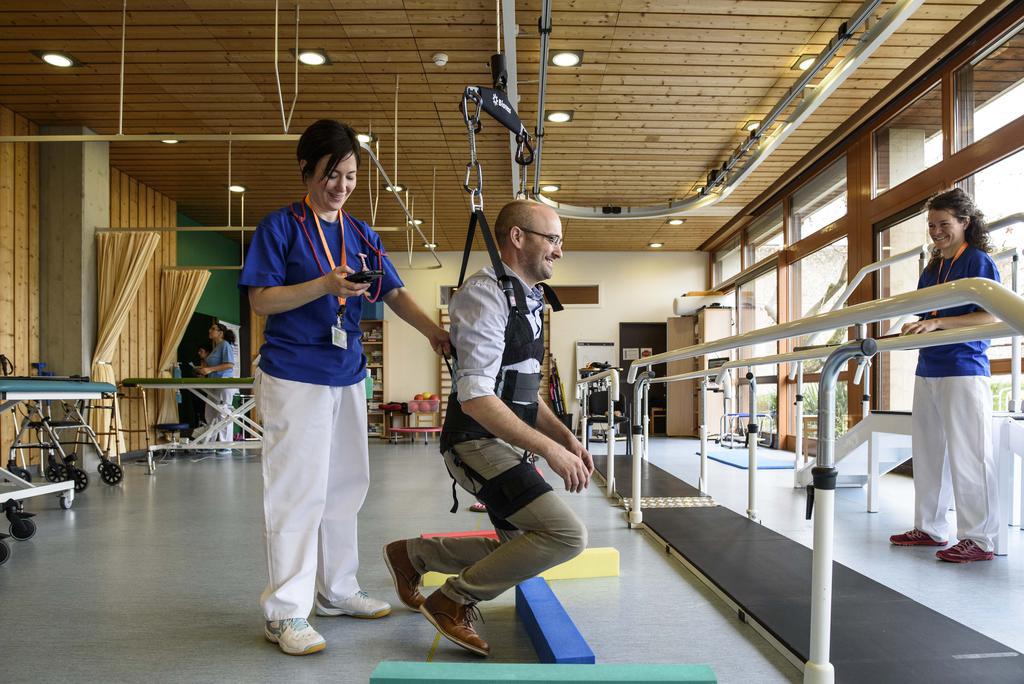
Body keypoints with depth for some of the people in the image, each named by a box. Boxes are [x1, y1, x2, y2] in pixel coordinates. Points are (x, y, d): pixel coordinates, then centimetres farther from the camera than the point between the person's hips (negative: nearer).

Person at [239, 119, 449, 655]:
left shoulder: (362, 234, 12)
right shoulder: (280, 226, -4)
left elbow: (394, 293, 7)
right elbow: (261, 300, -10)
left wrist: (431, 330, -9)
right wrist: (325, 285, -23)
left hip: (347, 376, 7)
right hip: (294, 378, -6)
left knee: (345, 487, 13)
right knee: (297, 491, -5)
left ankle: (336, 591, 28)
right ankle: (285, 612, 6)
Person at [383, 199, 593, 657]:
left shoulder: (526, 300, 15)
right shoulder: (485, 293, -16)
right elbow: (475, 397, -24)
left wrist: (567, 437, 6)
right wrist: (550, 450, -24)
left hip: (508, 443, 10)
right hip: (478, 443, -10)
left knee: (520, 548, 19)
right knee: (567, 534, -21)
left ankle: (411, 554, 32)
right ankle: (453, 602, -3)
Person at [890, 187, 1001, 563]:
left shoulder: (979, 261, -4)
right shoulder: (931, 269, 17)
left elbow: (990, 317, -13)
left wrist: (936, 322, -22)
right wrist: (914, 329, 2)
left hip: (964, 371, -8)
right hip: (928, 370, 8)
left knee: (966, 456, -5)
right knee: (928, 453, 11)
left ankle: (979, 539, 3)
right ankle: (929, 528, 21)